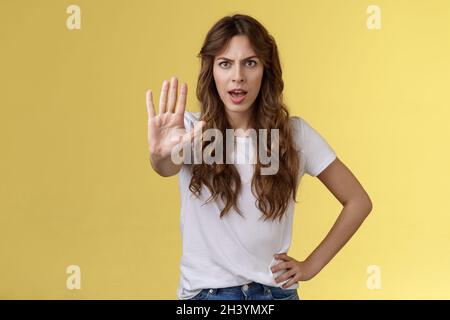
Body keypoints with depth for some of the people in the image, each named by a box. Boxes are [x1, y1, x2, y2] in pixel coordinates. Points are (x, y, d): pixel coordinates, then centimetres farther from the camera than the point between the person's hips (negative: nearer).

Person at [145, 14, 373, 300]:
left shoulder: (295, 133, -5)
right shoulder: (191, 129, -8)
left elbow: (358, 201, 2)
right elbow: (169, 168, -31)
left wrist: (312, 265, -3)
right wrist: (162, 155, -53)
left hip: (274, 290, 1)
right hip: (205, 290, -1)